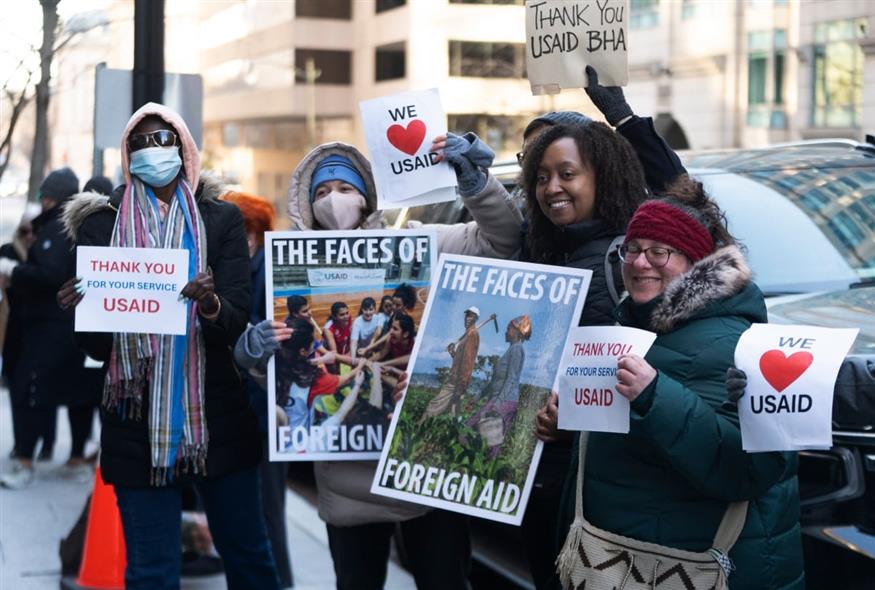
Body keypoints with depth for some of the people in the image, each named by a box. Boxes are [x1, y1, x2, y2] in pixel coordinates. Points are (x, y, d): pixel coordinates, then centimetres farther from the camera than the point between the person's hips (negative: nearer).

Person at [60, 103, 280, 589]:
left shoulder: (222, 220, 3)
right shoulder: (100, 225, 4)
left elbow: (237, 322, -7)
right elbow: (97, 346, 1)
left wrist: (211, 305, -29)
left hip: (217, 418, 0)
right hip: (136, 424, 0)